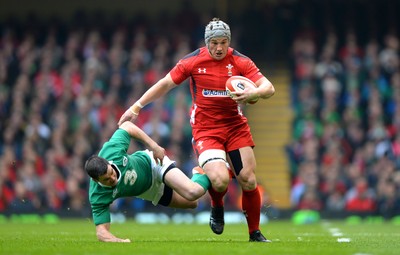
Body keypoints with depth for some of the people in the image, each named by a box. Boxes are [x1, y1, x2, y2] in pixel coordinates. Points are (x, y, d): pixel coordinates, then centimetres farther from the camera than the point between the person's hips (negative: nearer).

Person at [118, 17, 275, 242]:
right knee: (220, 181, -23)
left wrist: (253, 93, -33)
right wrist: (136, 107, 6)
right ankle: (217, 207, 14)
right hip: (205, 129, -2)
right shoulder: (193, 61, -6)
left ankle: (255, 233, 16)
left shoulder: (240, 62, -6)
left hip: (236, 126, 2)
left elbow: (269, 88, -10)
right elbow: (166, 84, 5)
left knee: (248, 181, -4)